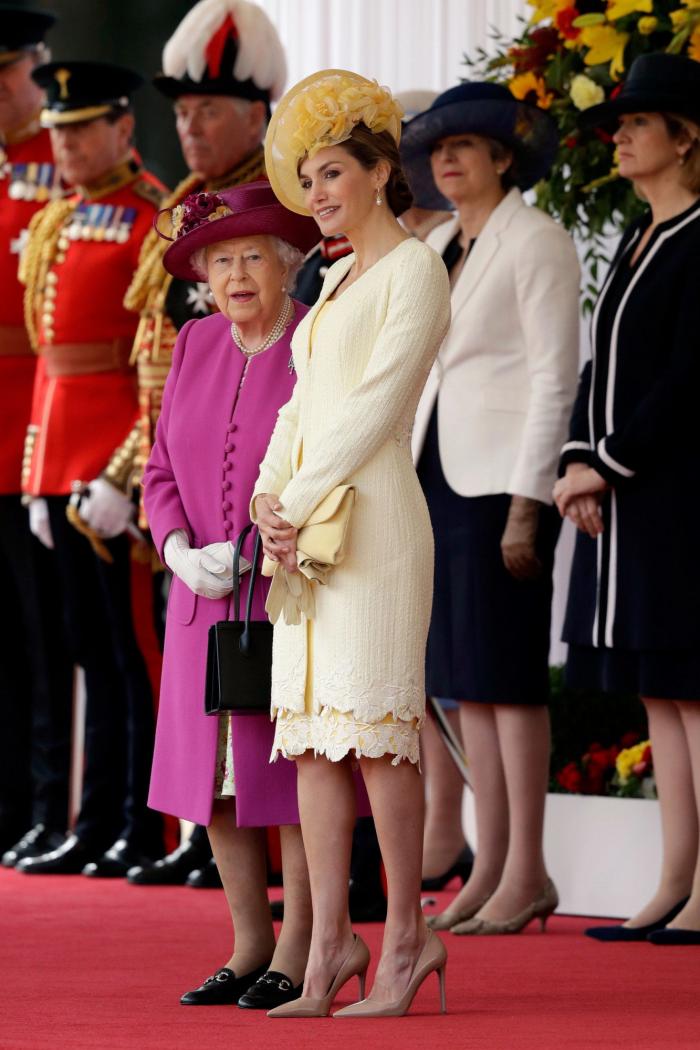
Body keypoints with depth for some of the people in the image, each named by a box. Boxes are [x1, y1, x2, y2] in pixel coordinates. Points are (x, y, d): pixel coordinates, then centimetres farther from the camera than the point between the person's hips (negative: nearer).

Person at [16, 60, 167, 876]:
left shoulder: (155, 219, -9)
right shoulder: (53, 225, 16)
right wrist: (41, 478, 16)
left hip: (121, 456, -8)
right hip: (63, 459, 8)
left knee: (133, 647, -4)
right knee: (92, 647, 11)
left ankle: (145, 830, 1)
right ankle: (98, 826, 16)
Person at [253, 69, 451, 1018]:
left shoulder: (415, 271, -4)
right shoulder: (335, 280, 21)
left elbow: (377, 403, -12)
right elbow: (303, 403, 17)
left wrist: (299, 501, -13)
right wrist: (267, 495, 0)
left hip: (371, 515, -8)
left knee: (373, 729, -9)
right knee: (310, 732, 3)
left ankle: (406, 938, -3)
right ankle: (331, 941, 4)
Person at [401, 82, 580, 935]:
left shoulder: (536, 242, -7)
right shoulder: (438, 247, 16)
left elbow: (555, 376, -11)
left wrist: (527, 504, -17)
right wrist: (404, 482, 13)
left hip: (503, 476, -8)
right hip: (437, 472, 8)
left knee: (506, 673, -7)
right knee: (463, 675, 7)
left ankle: (527, 872, -3)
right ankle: (490, 865, 10)